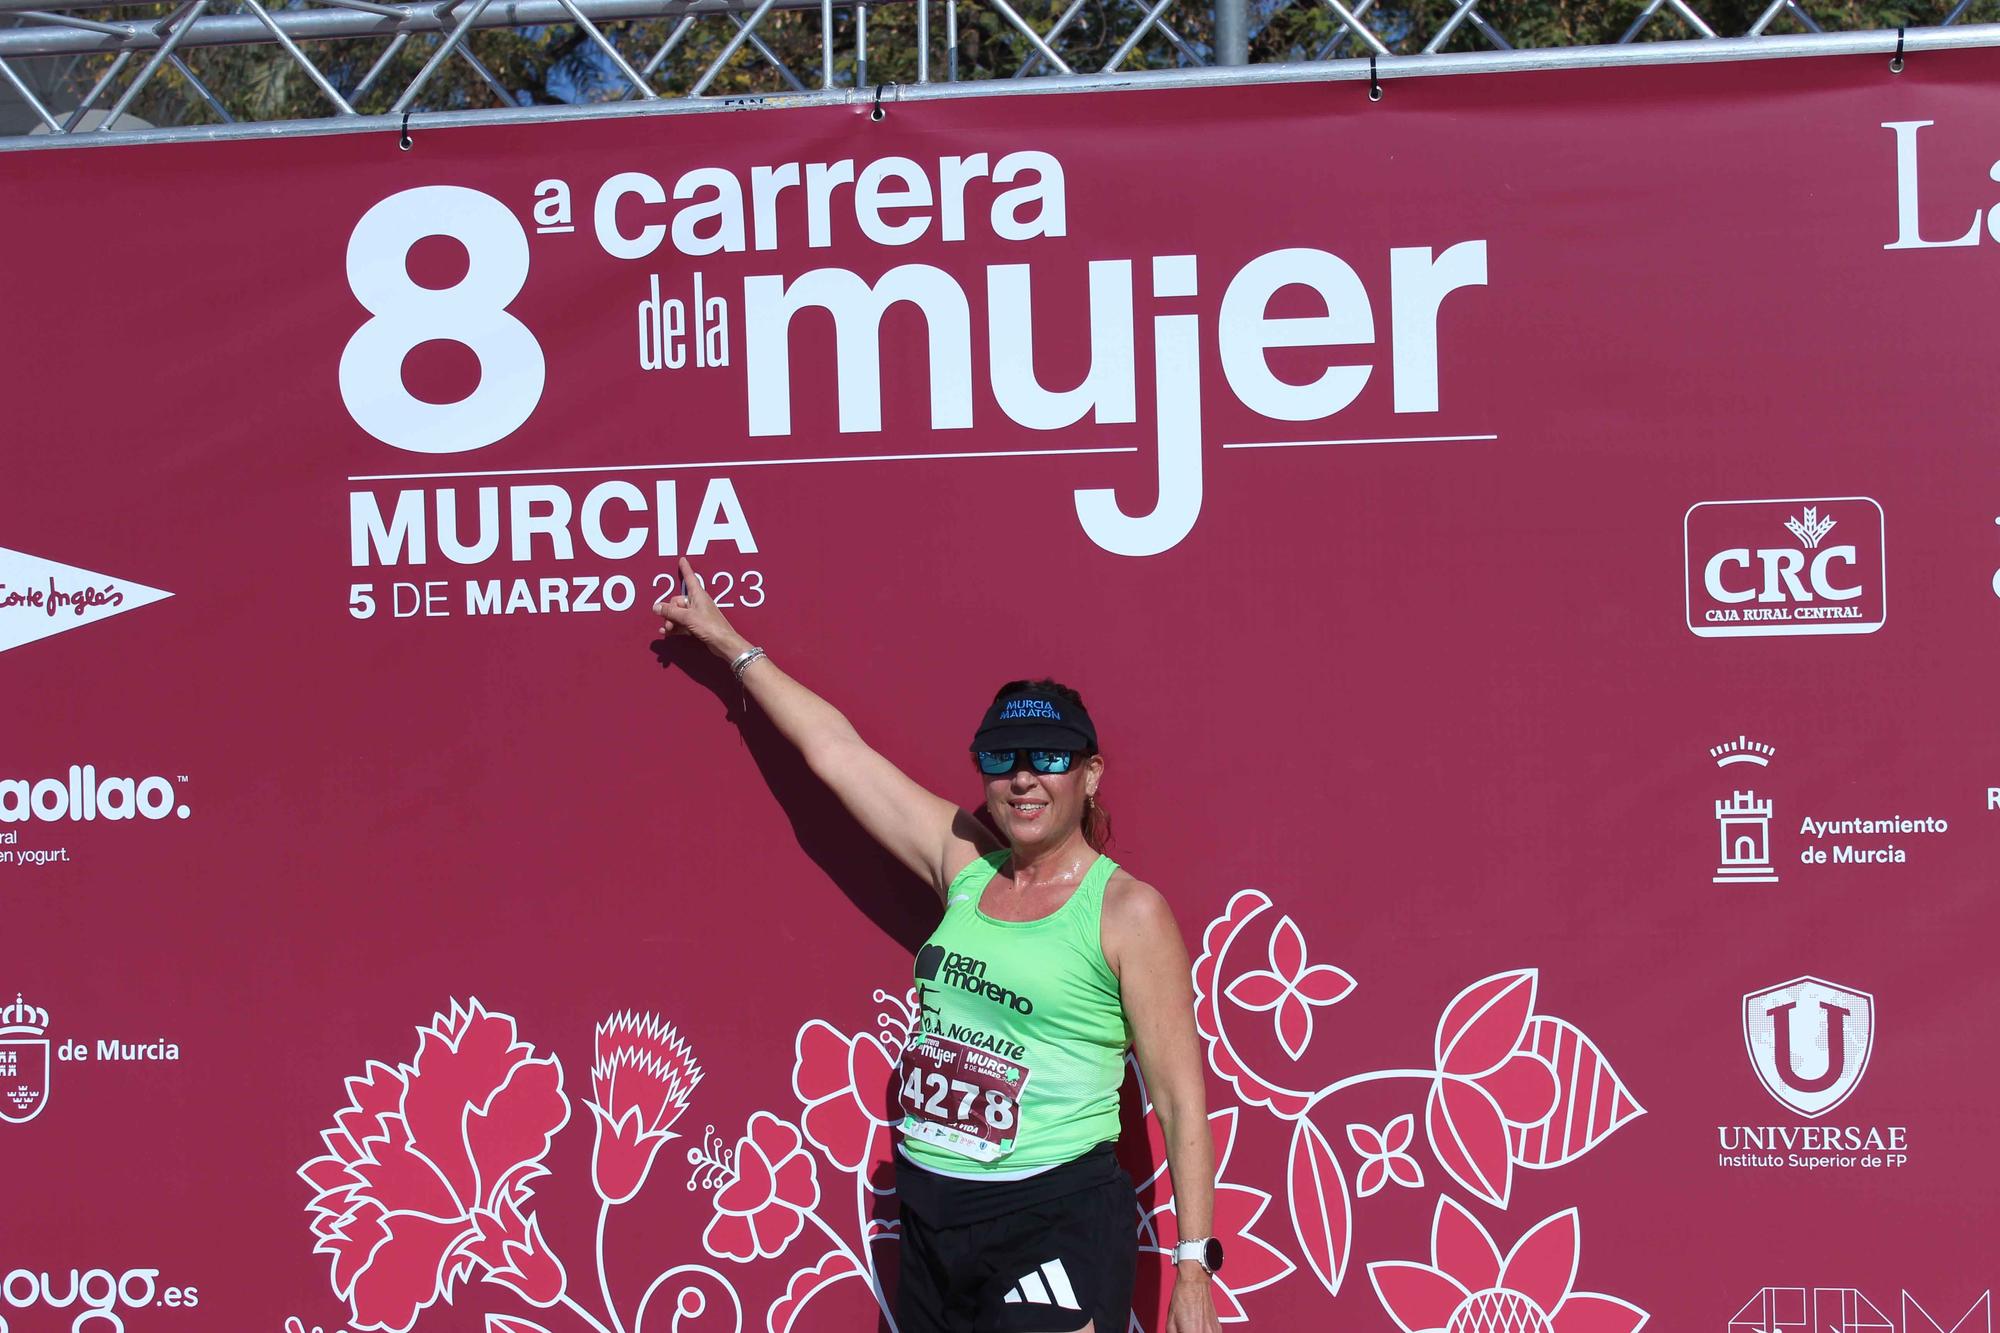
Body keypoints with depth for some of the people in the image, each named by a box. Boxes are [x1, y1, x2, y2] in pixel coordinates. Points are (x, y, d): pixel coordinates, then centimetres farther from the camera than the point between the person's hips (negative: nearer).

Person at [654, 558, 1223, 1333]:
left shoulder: (1128, 911, -7)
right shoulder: (965, 864, 8)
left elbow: (1182, 1103, -8)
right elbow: (835, 748, 17)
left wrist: (1194, 1270, -13)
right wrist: (725, 640, 24)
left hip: (1055, 1223, -6)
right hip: (932, 1218, 6)